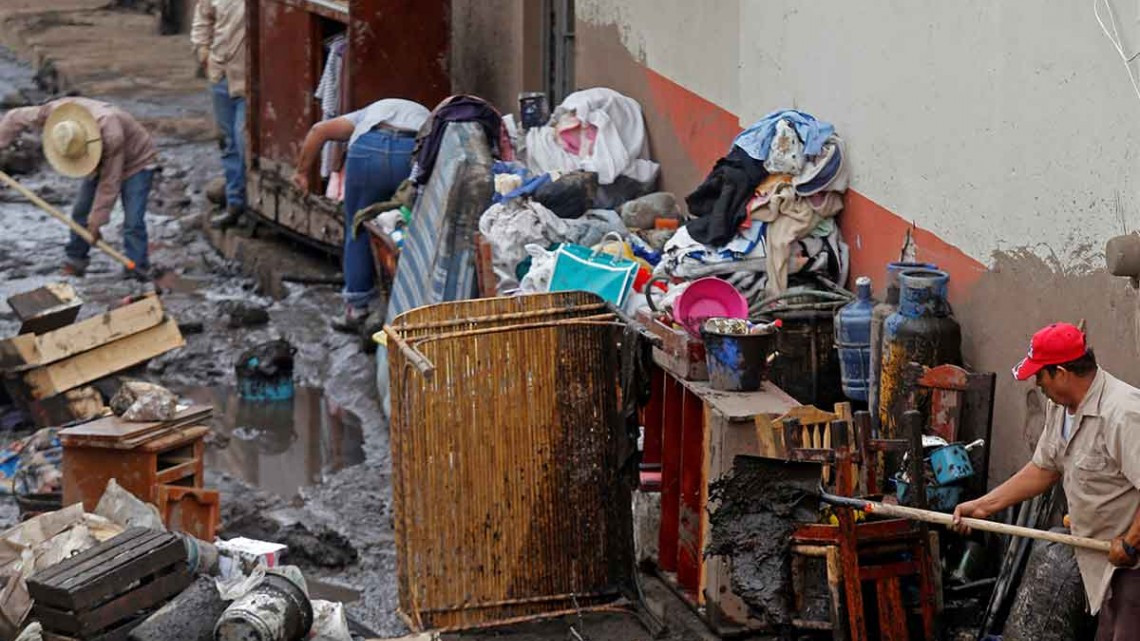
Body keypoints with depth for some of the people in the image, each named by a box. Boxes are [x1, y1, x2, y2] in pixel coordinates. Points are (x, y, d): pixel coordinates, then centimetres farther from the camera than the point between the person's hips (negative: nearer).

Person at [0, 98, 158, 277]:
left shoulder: (112, 136, -42)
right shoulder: (56, 112, -28)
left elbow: (109, 183, -32)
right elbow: (16, 118, -13)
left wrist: (96, 221, -25)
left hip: (137, 163, -6)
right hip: (102, 162, 6)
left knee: (133, 221, -16)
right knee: (81, 212, 4)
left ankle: (136, 270, -11)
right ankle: (76, 260, 17)